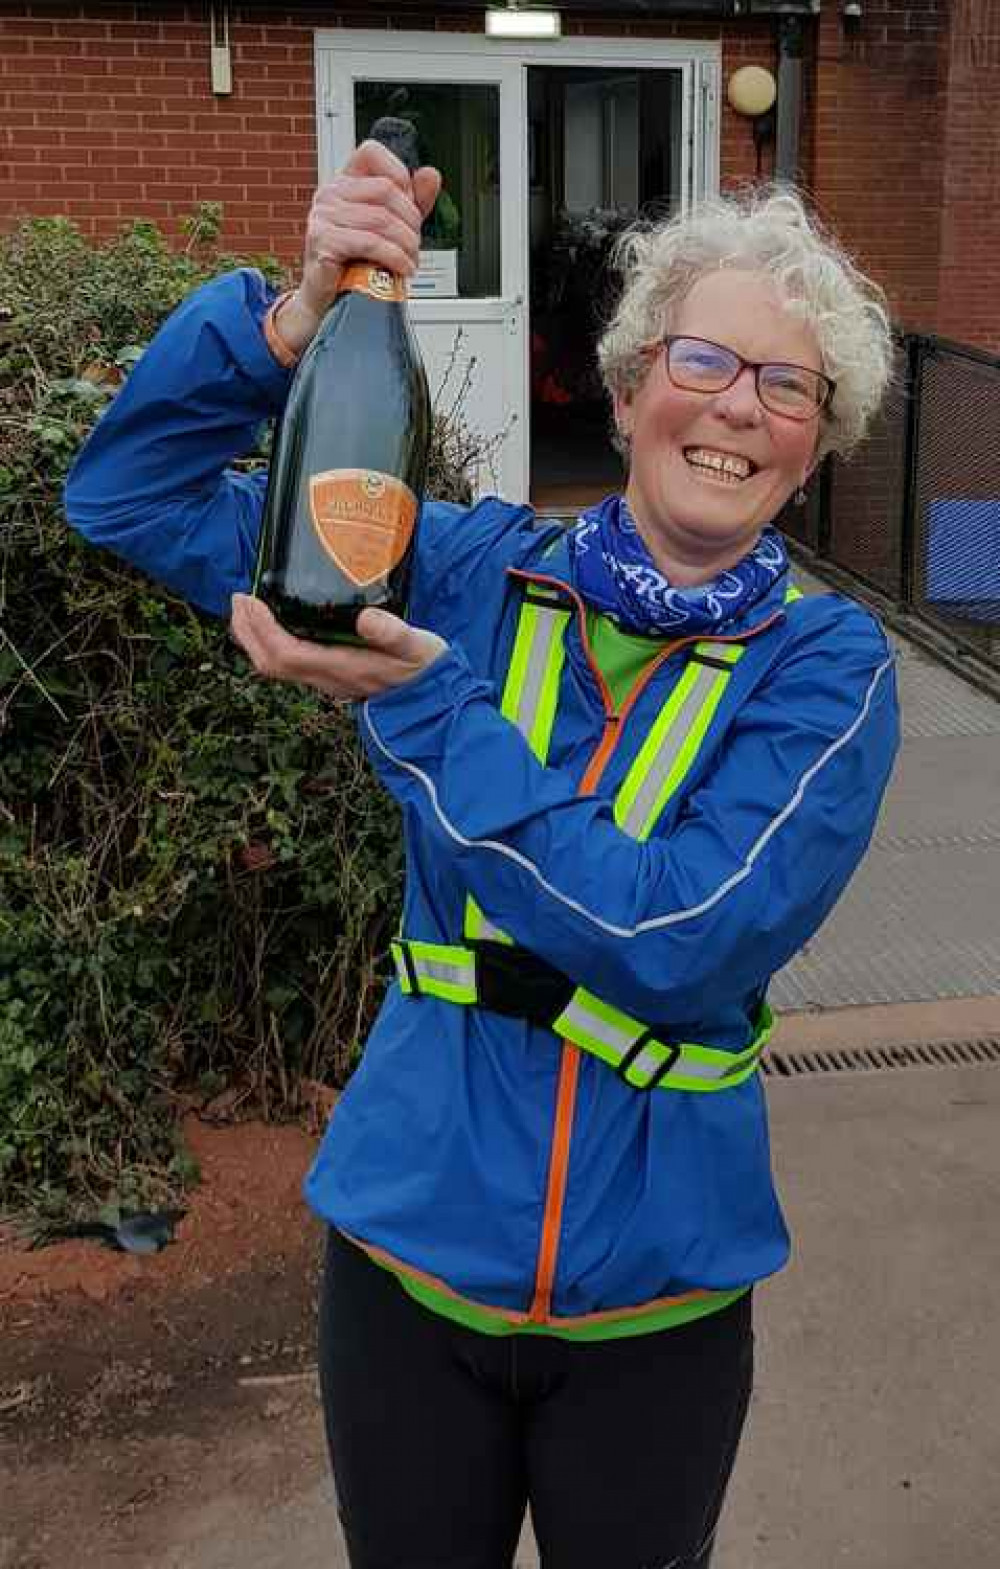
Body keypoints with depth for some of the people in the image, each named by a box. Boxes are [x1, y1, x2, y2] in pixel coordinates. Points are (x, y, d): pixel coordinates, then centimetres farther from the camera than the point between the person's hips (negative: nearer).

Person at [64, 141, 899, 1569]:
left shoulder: (826, 667, -11)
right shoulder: (485, 573, -6)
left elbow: (685, 942, -25)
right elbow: (131, 491, -5)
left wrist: (425, 703, -27)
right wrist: (304, 315, -22)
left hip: (652, 1300, -1)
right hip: (412, 1256, 2)